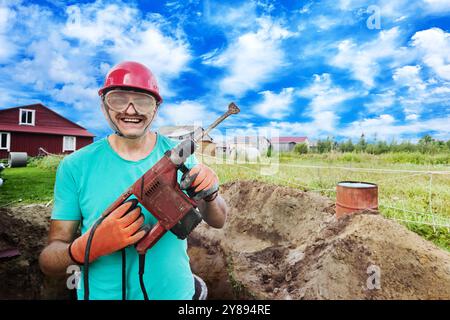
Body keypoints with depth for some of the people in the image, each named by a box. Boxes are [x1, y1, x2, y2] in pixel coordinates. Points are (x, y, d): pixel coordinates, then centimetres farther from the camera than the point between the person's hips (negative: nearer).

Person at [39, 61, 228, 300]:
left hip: (175, 292, 1)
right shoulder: (75, 167, -12)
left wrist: (209, 194, -24)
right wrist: (86, 248, -29)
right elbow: (47, 261, -7)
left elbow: (217, 222, -3)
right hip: (102, 294, 0)